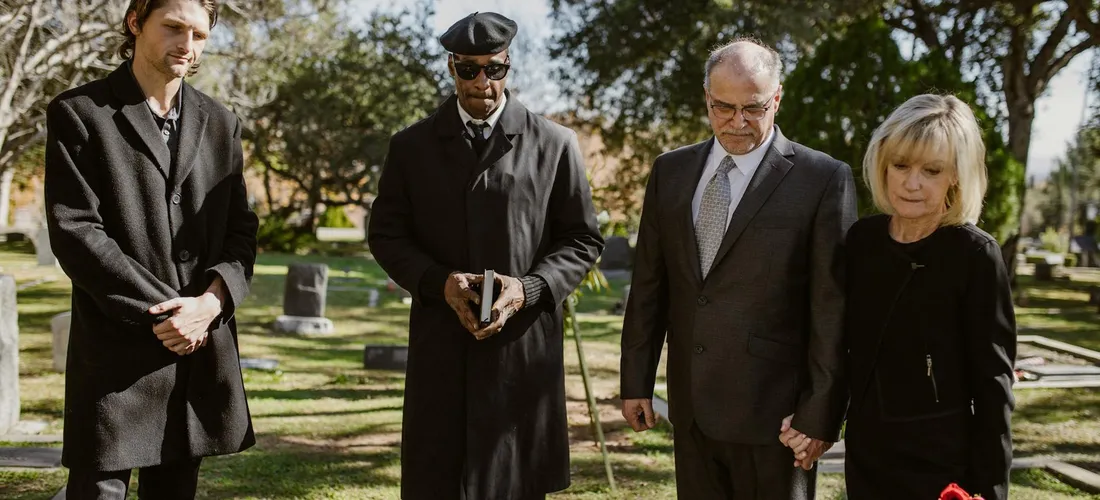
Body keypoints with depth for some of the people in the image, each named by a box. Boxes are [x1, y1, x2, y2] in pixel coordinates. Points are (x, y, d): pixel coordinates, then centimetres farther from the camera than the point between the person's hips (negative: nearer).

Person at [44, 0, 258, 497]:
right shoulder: (78, 113, -2)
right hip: (117, 352, -4)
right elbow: (74, 232, -10)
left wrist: (211, 301, -9)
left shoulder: (220, 124, 14)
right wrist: (163, 311, -13)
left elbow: (241, 228, 11)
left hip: (203, 350, 5)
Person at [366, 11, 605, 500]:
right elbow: (385, 235, 8)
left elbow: (583, 240, 5)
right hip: (440, 348, 1)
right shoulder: (411, 145, 8)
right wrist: (439, 281, -10)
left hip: (523, 346, -1)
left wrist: (528, 288, -12)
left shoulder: (555, 144, 3)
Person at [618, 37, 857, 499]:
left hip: (773, 410, -4)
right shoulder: (670, 171, 7)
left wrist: (820, 414, -9)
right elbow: (649, 284, 10)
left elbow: (834, 308, -8)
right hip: (692, 408, 4)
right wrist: (636, 381, 9)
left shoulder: (823, 179, -7)